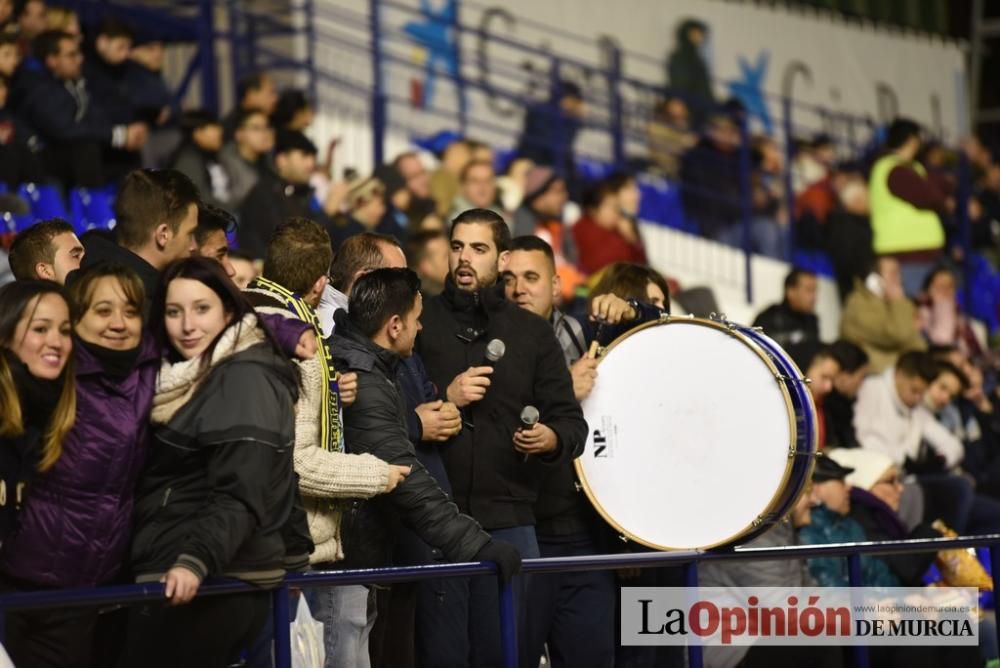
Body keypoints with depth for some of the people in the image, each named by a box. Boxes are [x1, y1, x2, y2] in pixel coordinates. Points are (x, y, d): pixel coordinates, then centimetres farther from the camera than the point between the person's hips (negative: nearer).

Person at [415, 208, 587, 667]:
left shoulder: (533, 334, 12)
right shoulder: (419, 323, 6)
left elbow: (572, 422, 10)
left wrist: (552, 439, -11)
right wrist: (443, 397, -12)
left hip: (508, 521, 2)